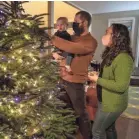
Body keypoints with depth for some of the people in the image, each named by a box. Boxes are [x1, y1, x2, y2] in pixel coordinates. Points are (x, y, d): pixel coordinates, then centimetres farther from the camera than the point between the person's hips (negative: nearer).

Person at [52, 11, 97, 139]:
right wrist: (57, 54, -5)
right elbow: (66, 50, 18)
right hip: (62, 78, 7)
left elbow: (73, 48, -29)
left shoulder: (91, 42, -13)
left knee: (80, 112, 7)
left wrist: (51, 38, -25)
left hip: (75, 82, -7)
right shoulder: (73, 37, 10)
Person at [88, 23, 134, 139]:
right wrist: (98, 74, 0)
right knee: (109, 128, 25)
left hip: (112, 104, -9)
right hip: (108, 101, 9)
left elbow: (121, 86, -29)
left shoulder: (123, 59, -27)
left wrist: (97, 80, -22)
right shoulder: (112, 54, 5)